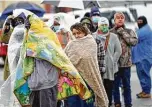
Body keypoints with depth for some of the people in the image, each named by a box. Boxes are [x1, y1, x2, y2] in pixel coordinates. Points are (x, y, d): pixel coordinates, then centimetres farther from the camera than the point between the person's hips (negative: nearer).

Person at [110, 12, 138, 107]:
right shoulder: (111, 32, 0)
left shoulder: (129, 31, 6)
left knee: (127, 86, 10)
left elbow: (134, 41, -12)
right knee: (115, 85, 7)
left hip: (126, 63, 1)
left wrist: (123, 32, -11)